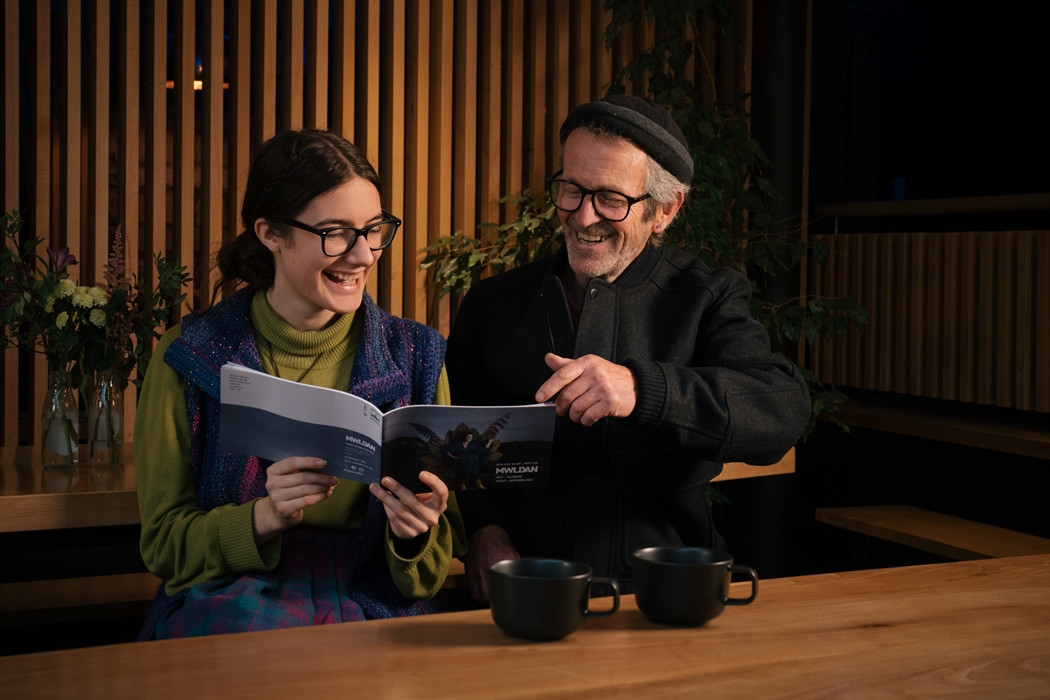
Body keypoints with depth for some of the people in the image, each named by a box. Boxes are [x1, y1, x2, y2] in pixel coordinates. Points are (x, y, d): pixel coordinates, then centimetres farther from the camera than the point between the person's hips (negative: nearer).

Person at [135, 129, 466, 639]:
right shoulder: (189, 357, 1)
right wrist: (263, 517, -18)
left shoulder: (416, 358, 4)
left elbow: (433, 571, 8)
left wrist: (413, 534, -17)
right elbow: (164, 543, 2)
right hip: (229, 605, 1)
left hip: (377, 616, 0)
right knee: (245, 614, -34)